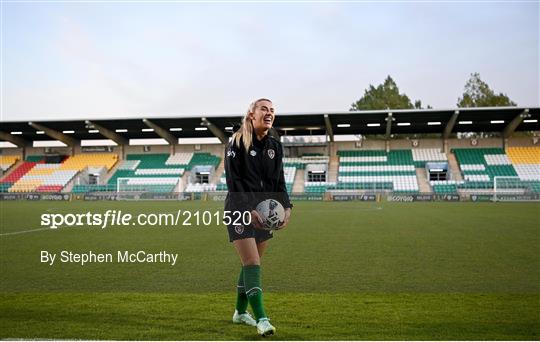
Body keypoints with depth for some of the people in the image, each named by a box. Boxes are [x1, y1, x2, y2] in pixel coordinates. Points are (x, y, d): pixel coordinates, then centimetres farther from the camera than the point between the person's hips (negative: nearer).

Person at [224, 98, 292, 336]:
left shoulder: (275, 146, 9)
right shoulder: (236, 144, -8)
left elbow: (279, 182, 9)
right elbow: (233, 182, -14)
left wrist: (286, 207, -7)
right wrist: (248, 210, -24)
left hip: (264, 213, 6)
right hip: (240, 211, -6)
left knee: (251, 263, 13)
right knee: (252, 263, -11)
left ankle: (240, 312, 29)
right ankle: (261, 319, -9)